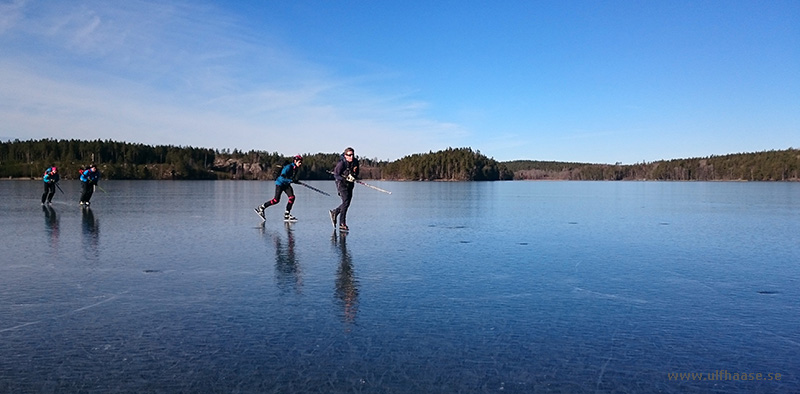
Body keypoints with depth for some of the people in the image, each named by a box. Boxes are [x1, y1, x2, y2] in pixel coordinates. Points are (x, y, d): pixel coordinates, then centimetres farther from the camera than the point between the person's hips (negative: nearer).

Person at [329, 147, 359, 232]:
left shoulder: (355, 162, 0)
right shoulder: (341, 163, -19)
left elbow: (356, 173, 15)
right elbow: (336, 175, -17)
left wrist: (355, 177, -7)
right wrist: (346, 179, -27)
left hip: (350, 184, 7)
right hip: (342, 183, -7)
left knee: (347, 203, 13)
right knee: (346, 202, -15)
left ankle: (334, 213, 38)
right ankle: (342, 224, -11)